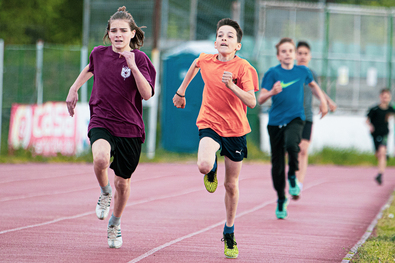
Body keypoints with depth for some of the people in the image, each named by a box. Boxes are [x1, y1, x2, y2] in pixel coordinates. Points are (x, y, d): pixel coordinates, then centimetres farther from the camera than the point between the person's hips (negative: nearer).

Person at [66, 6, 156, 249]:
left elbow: (147, 94, -19)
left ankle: (115, 224, 39)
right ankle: (105, 193, 0)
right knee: (101, 158, -33)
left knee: (123, 182, 11)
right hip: (101, 122, 1)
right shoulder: (99, 53, 1)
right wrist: (74, 88, 24)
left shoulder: (139, 58, -8)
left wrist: (133, 66, -27)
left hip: (130, 128, -1)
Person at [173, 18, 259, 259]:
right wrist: (181, 91, 29)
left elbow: (252, 102, -19)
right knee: (204, 165, -29)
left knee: (231, 184, 8)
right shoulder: (205, 60, -3)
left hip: (235, 130, -1)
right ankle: (213, 170, 11)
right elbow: (195, 66, 23)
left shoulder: (243, 68, -13)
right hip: (210, 124, 1)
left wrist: (231, 85, -31)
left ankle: (229, 233, 27)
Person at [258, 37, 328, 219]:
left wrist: (323, 101, 19)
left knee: (291, 144, -33)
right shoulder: (272, 73, -5)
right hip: (275, 121, 0)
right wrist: (272, 92, -31)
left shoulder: (302, 71, 5)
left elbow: (312, 84, 29)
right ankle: (281, 199, 24)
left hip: (295, 119, 0)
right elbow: (260, 99, -12)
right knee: (277, 164, 3)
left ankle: (293, 176, -5)